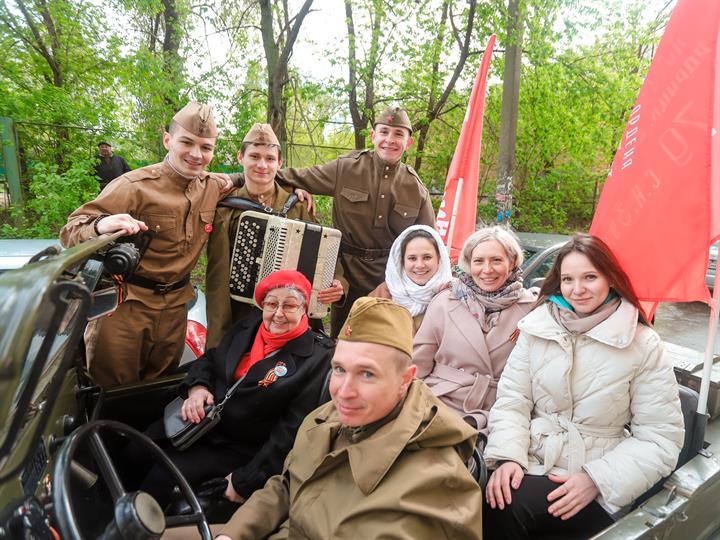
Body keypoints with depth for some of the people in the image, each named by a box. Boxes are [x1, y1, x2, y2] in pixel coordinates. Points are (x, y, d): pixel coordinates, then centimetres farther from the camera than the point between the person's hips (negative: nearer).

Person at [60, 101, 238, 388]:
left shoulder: (212, 186, 1)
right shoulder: (136, 186, -15)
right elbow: (72, 230, -16)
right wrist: (101, 225, -40)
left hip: (175, 307, 5)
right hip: (126, 306, -4)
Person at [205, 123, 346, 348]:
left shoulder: (298, 206, 0)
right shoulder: (225, 209, -2)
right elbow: (218, 278, -3)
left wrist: (337, 283, -17)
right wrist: (218, 337, -8)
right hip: (237, 319, 0)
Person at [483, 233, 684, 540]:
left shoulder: (643, 344, -4)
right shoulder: (538, 325, 2)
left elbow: (660, 439, -4)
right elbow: (512, 400, 1)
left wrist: (597, 479, -16)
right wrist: (508, 456, -16)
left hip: (595, 490, -2)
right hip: (531, 464, 2)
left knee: (507, 510, -27)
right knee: (495, 500, -29)